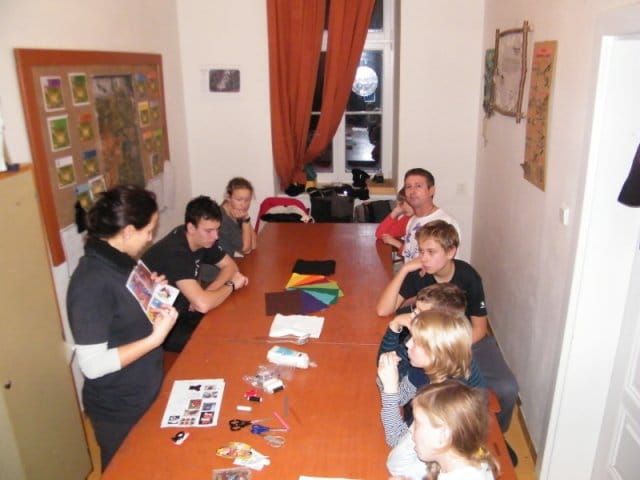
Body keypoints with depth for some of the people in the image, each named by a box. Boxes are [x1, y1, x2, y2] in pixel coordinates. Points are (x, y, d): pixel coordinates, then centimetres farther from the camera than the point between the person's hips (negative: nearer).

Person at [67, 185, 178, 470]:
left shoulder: (119, 261, -2)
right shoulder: (92, 282, -30)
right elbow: (92, 365, -30)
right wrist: (155, 338, -28)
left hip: (145, 394, 8)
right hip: (119, 410, -8)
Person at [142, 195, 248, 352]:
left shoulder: (202, 239, -7)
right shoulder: (175, 252, -32)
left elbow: (230, 265, 4)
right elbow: (203, 304, -40)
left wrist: (208, 291, -15)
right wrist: (231, 285, -21)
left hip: (181, 310, 8)